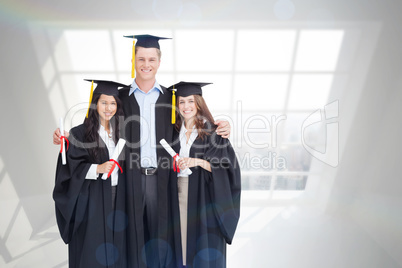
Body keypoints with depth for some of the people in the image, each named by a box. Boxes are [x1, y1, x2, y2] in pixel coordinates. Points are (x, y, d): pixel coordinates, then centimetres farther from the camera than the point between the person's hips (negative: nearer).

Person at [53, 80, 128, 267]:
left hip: (118, 195, 4)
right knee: (92, 247, 8)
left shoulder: (120, 131, 6)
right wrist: (97, 168, -20)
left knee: (116, 242, 14)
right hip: (92, 198, -3)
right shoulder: (80, 133, -6)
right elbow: (70, 167, -9)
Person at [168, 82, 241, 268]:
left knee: (204, 245, 6)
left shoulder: (212, 132, -6)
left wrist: (198, 161, -22)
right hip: (178, 191, 4)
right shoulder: (174, 131, 7)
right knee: (181, 238, 13)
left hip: (203, 195, -3)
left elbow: (224, 165, -10)